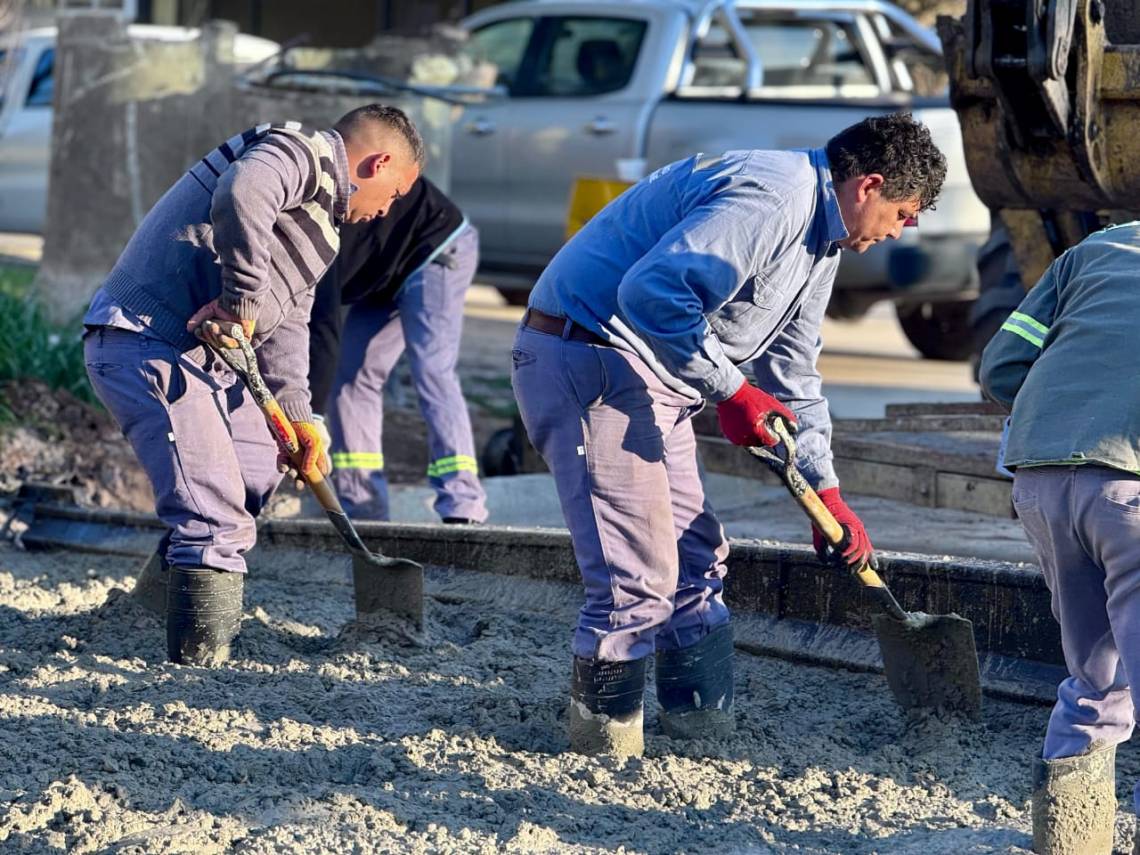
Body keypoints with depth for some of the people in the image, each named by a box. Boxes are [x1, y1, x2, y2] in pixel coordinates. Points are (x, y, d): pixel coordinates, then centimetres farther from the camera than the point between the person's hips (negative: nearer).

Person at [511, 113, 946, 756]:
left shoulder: (821, 243, 16)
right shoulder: (771, 198, -20)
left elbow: (793, 375, 26)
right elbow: (653, 291, -31)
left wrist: (827, 491, 22)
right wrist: (731, 390, -23)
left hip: (652, 378, 11)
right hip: (587, 358, -11)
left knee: (698, 559, 16)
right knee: (637, 579, -13)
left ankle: (706, 729, 25)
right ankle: (605, 748, -2)